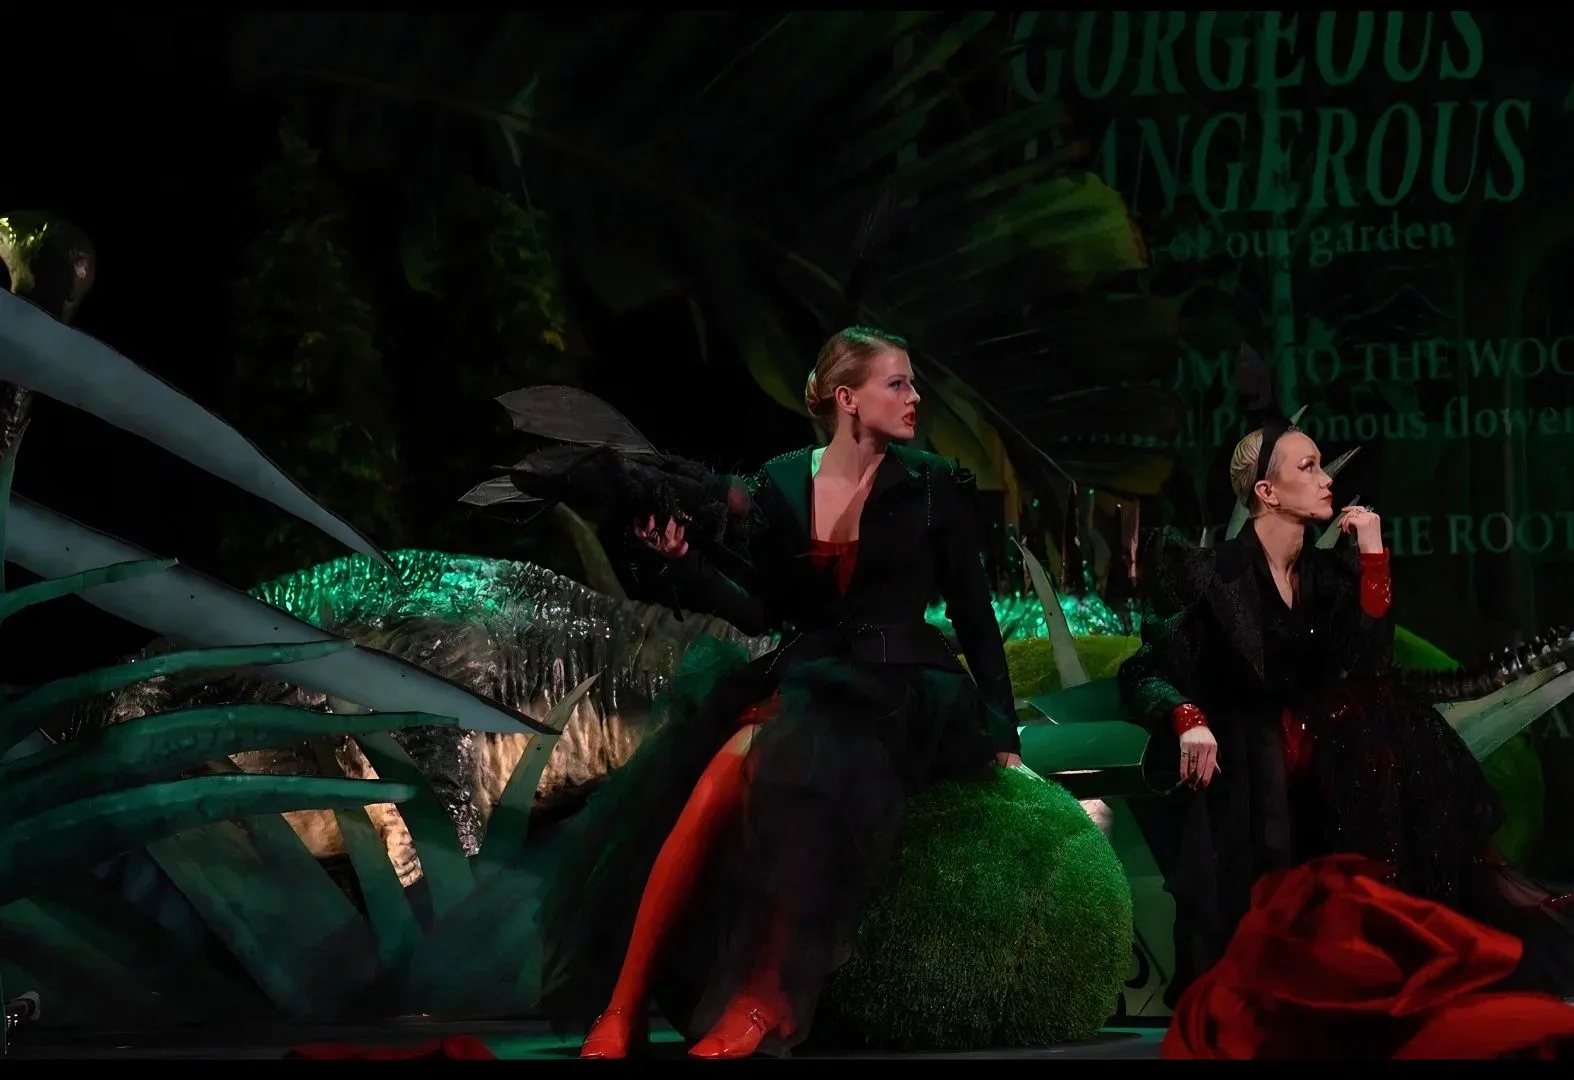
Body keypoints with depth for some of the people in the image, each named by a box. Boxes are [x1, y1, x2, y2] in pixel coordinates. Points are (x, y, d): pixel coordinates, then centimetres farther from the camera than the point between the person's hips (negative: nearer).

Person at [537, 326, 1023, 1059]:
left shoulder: (934, 489, 1)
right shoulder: (782, 485, 8)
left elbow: (974, 616, 5)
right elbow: (760, 612, 7)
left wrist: (1003, 736, 3)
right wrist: (682, 564, -8)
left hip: (900, 689, -3)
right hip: (802, 677, 3)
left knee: (791, 773, -35)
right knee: (711, 784, -27)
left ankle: (769, 1002, -30)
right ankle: (621, 1010, -24)